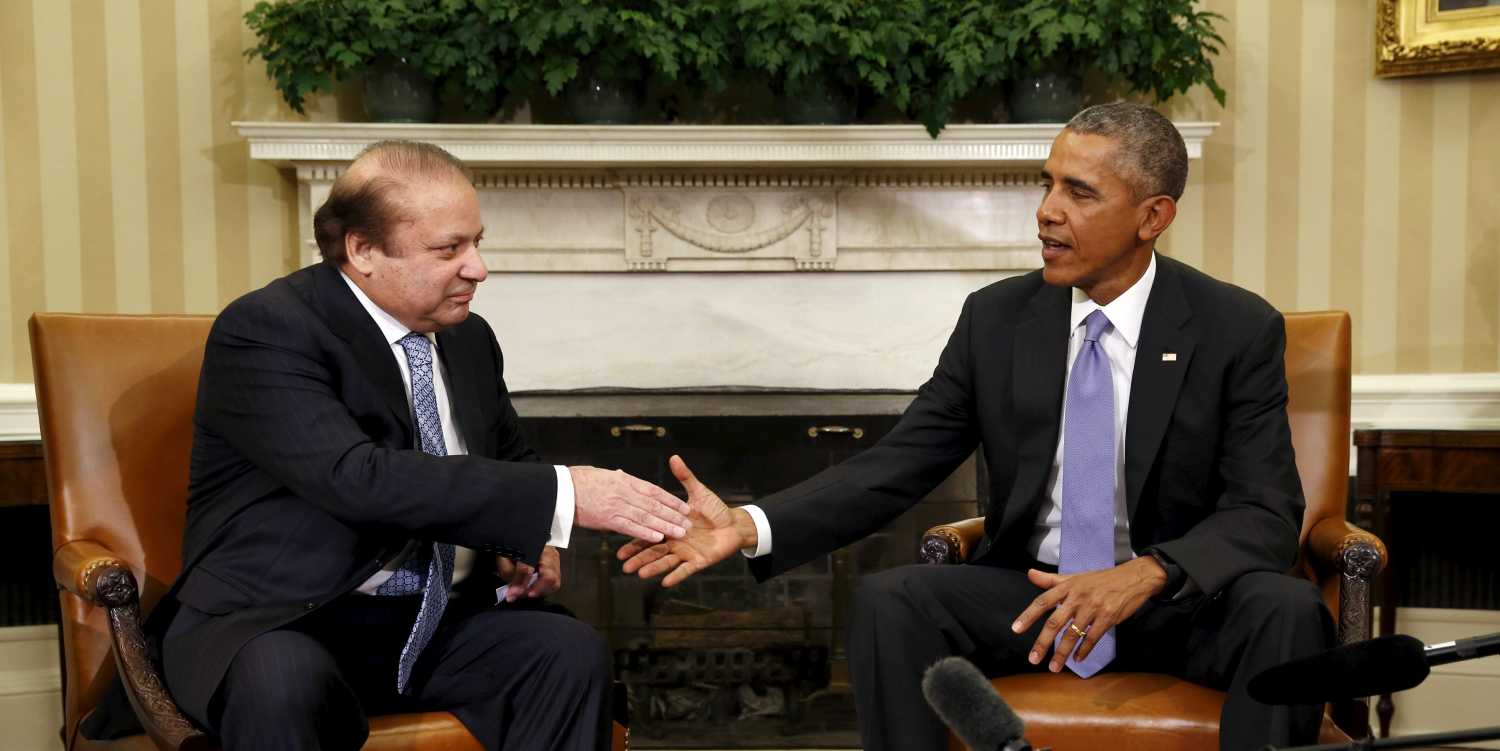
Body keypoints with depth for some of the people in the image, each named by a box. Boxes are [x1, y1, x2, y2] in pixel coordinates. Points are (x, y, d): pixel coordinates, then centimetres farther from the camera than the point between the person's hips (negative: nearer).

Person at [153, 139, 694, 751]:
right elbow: (357, 477, -28)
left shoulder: (468, 338, 8)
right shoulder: (265, 331, -14)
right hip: (276, 625, -5)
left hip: (433, 623, 6)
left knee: (572, 653, -20)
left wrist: (531, 536, 0)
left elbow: (510, 460, 24)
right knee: (284, 684, -38)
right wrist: (558, 495, -31)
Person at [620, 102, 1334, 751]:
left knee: (1287, 609, -31)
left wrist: (1148, 572, -35)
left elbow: (1267, 515, -14)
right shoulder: (995, 318, -1)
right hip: (1028, 592, 2)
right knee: (885, 601, -24)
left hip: (1182, 601, -1)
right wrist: (750, 526, -19)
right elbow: (896, 464, -3)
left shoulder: (1241, 329, -8)